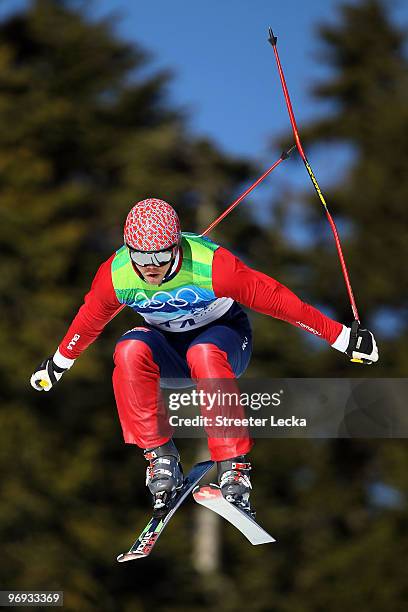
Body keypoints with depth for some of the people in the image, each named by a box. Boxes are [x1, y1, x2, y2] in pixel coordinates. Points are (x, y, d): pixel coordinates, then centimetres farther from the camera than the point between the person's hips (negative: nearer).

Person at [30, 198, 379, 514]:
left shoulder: (210, 265, -31)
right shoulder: (115, 276, -21)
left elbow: (274, 299, -25)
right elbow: (90, 320, 1)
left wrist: (344, 339, -21)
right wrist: (58, 364, 15)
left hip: (224, 334, -3)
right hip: (167, 346, 3)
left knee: (204, 354, -39)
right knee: (130, 351, -32)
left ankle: (234, 470, -37)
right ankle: (161, 459, -24)